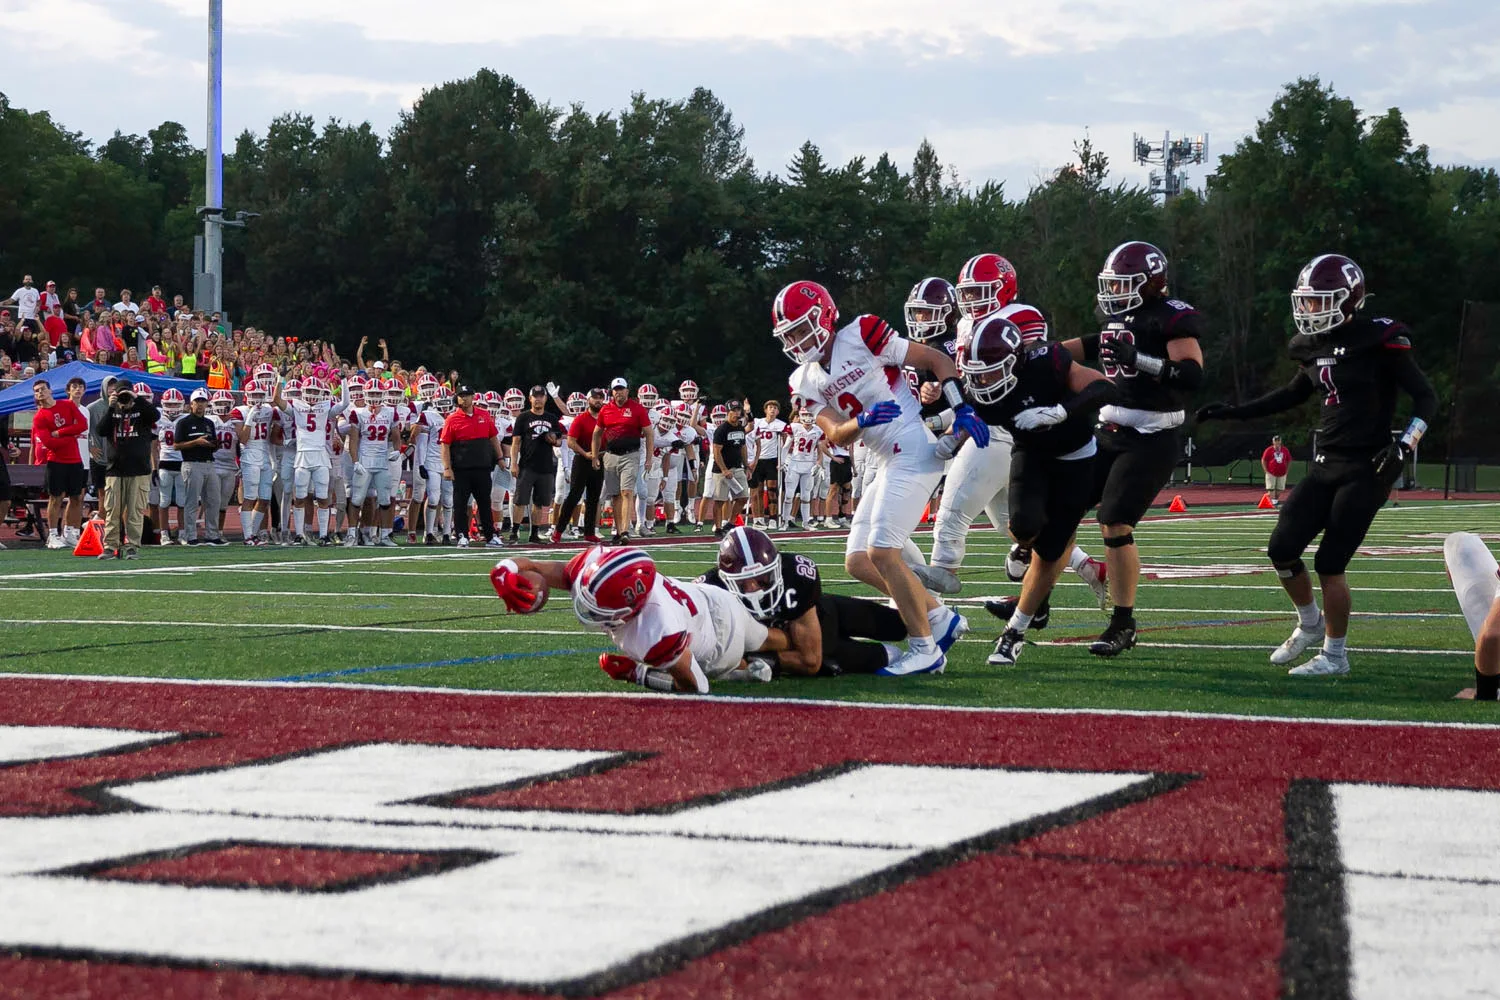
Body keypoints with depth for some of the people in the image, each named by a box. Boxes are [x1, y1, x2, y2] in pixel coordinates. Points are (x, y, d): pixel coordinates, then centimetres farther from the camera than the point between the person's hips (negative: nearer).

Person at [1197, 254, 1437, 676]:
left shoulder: (1379, 341, -13)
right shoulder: (1314, 345, 8)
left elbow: (1426, 397, -10)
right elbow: (1295, 393, 26)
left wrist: (1404, 446, -24)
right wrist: (1234, 412, 21)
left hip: (1366, 470, -7)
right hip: (1326, 466, 7)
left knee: (1329, 563, -8)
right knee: (1282, 549, 2)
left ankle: (1335, 654, 8)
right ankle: (1310, 625, 27)